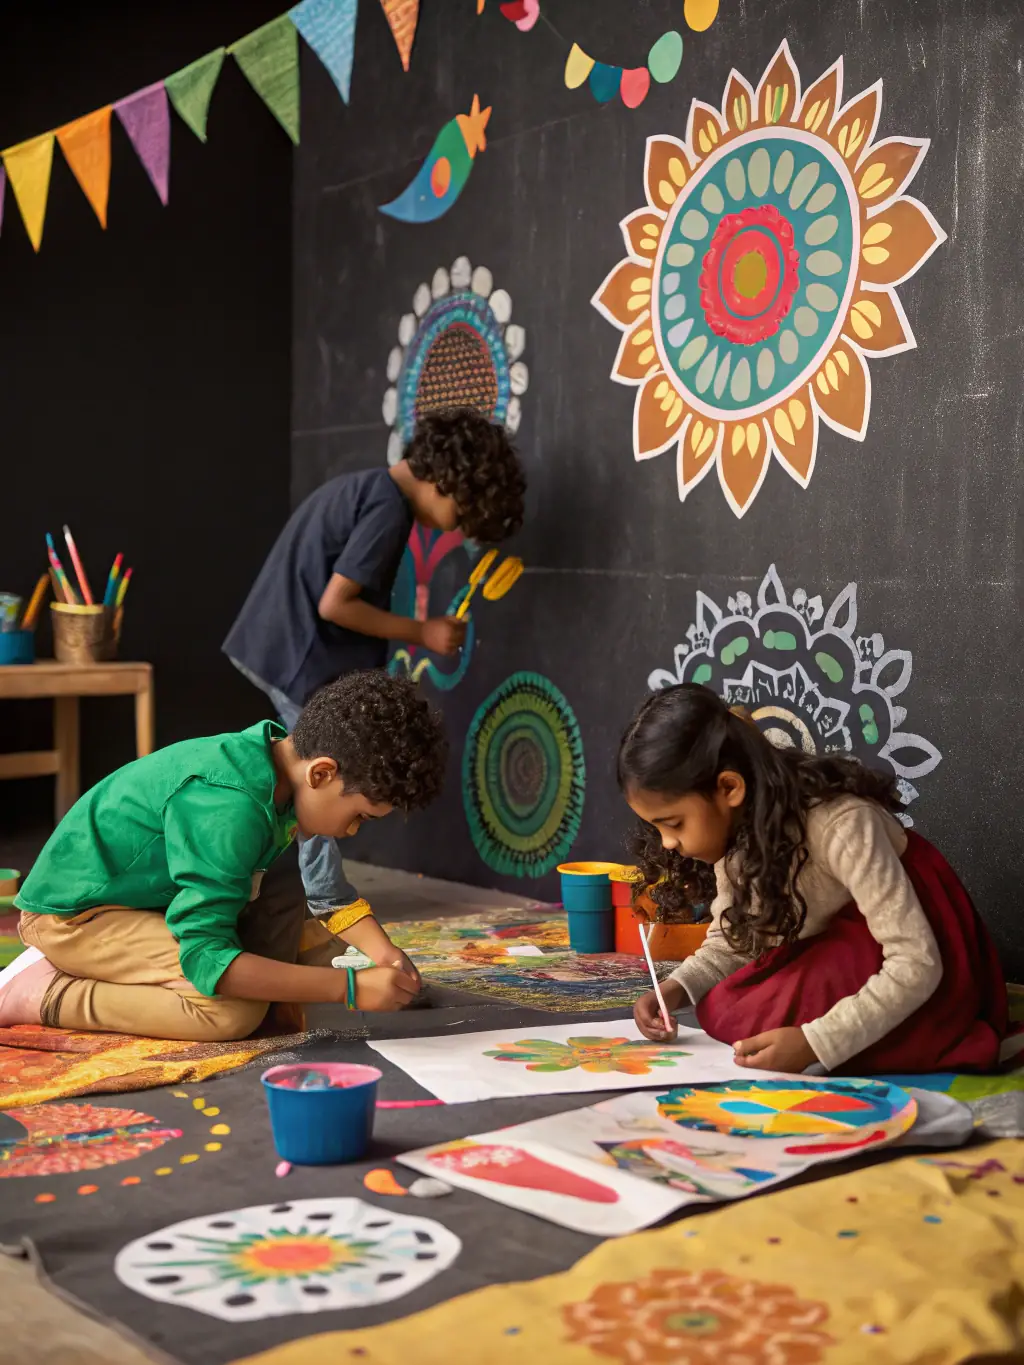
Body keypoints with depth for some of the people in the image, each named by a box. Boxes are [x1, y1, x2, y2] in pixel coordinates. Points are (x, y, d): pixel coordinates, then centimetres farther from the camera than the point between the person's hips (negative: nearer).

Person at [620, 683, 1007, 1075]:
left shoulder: (840, 825, -33)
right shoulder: (733, 821, -10)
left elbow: (916, 964, -33)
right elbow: (731, 939, 0)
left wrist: (815, 1043, -41)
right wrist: (677, 987, -20)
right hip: (835, 952, 8)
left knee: (749, 1021, -25)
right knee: (720, 1012, -11)